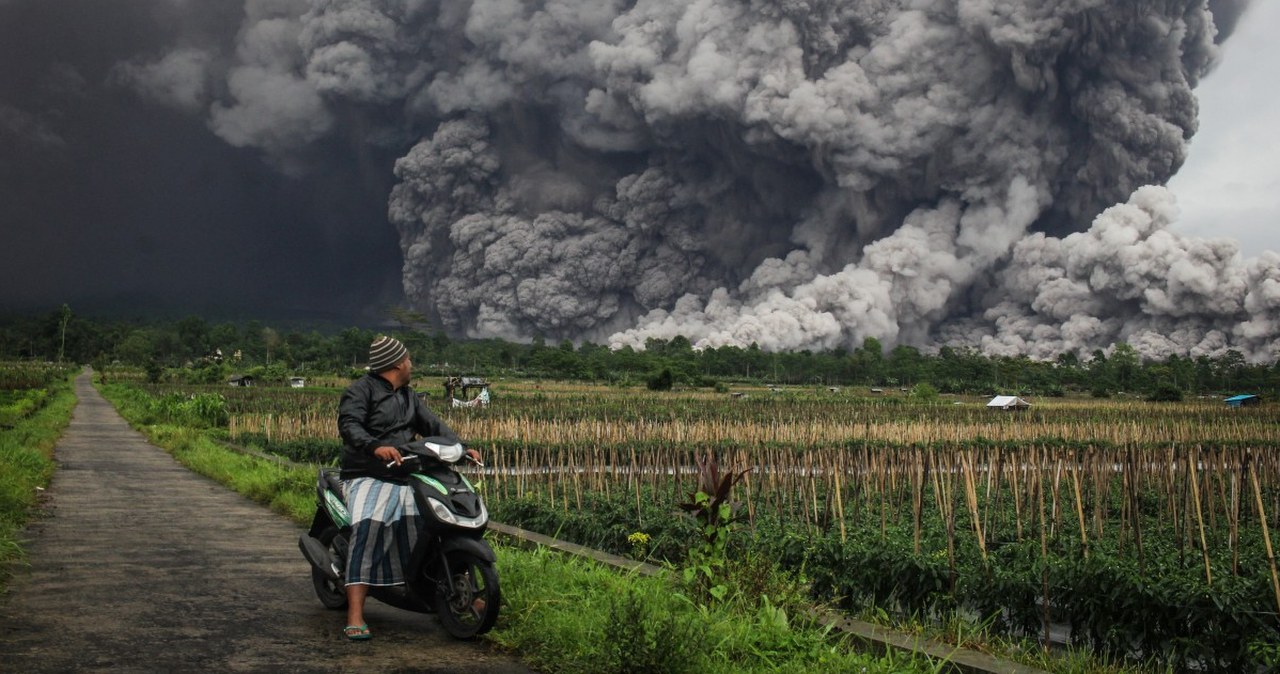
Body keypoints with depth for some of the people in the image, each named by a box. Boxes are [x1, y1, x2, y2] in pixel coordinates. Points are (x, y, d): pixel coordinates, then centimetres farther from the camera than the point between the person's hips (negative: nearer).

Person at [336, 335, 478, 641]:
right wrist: (375, 446, -38)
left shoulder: (408, 396, 23)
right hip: (368, 478, -8)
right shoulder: (360, 391, -3)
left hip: (406, 477, 8)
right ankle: (355, 617, -33)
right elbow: (348, 425, -19)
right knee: (367, 532, -27)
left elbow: (432, 425, 20)